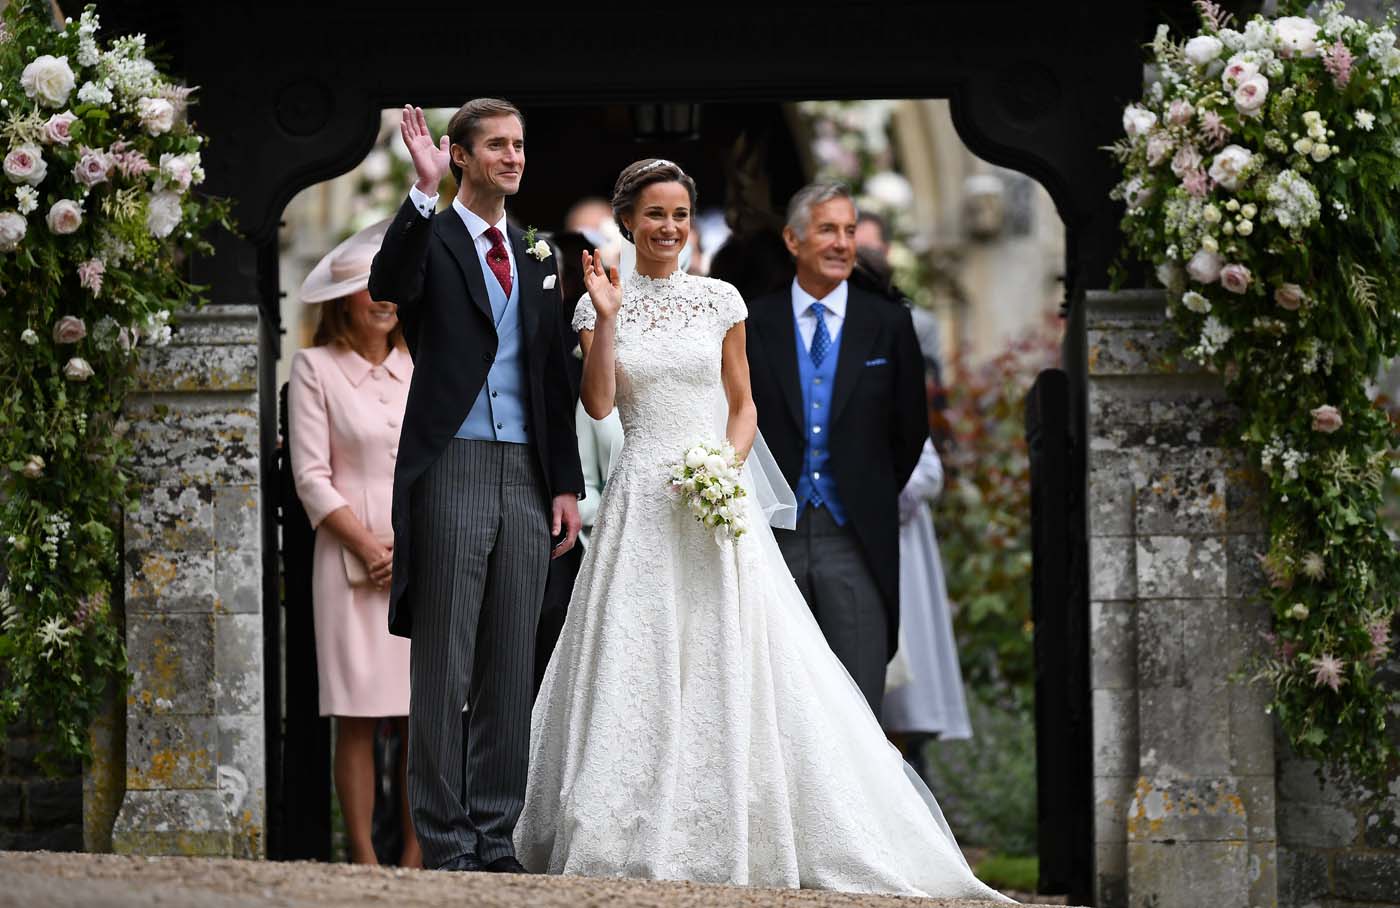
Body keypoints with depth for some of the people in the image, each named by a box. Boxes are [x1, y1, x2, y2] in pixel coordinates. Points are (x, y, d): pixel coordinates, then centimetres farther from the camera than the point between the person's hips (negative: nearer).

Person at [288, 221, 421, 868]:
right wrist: (370, 548, -9)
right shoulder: (315, 367, 3)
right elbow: (311, 476, -2)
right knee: (357, 718, -6)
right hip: (351, 558, -3)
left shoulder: (421, 368, 13)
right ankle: (363, 858, -3)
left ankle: (417, 855, 4)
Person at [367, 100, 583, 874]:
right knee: (444, 666, -1)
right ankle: (446, 845, 1)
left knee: (510, 668, 7)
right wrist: (424, 190, -30)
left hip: (526, 476, 5)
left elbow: (552, 381, 17)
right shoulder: (430, 237, 0)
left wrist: (565, 483, 11)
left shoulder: (535, 257, 17)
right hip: (452, 469, -5)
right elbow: (387, 285, -23)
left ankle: (494, 839, 12)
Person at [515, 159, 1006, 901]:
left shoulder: (720, 302, 8)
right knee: (635, 664, -3)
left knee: (726, 665, -4)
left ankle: (728, 835, 1)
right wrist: (607, 316, -13)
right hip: (640, 503, 0)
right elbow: (599, 403, -5)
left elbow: (743, 404, 10)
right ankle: (633, 836, 2)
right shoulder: (600, 305, 6)